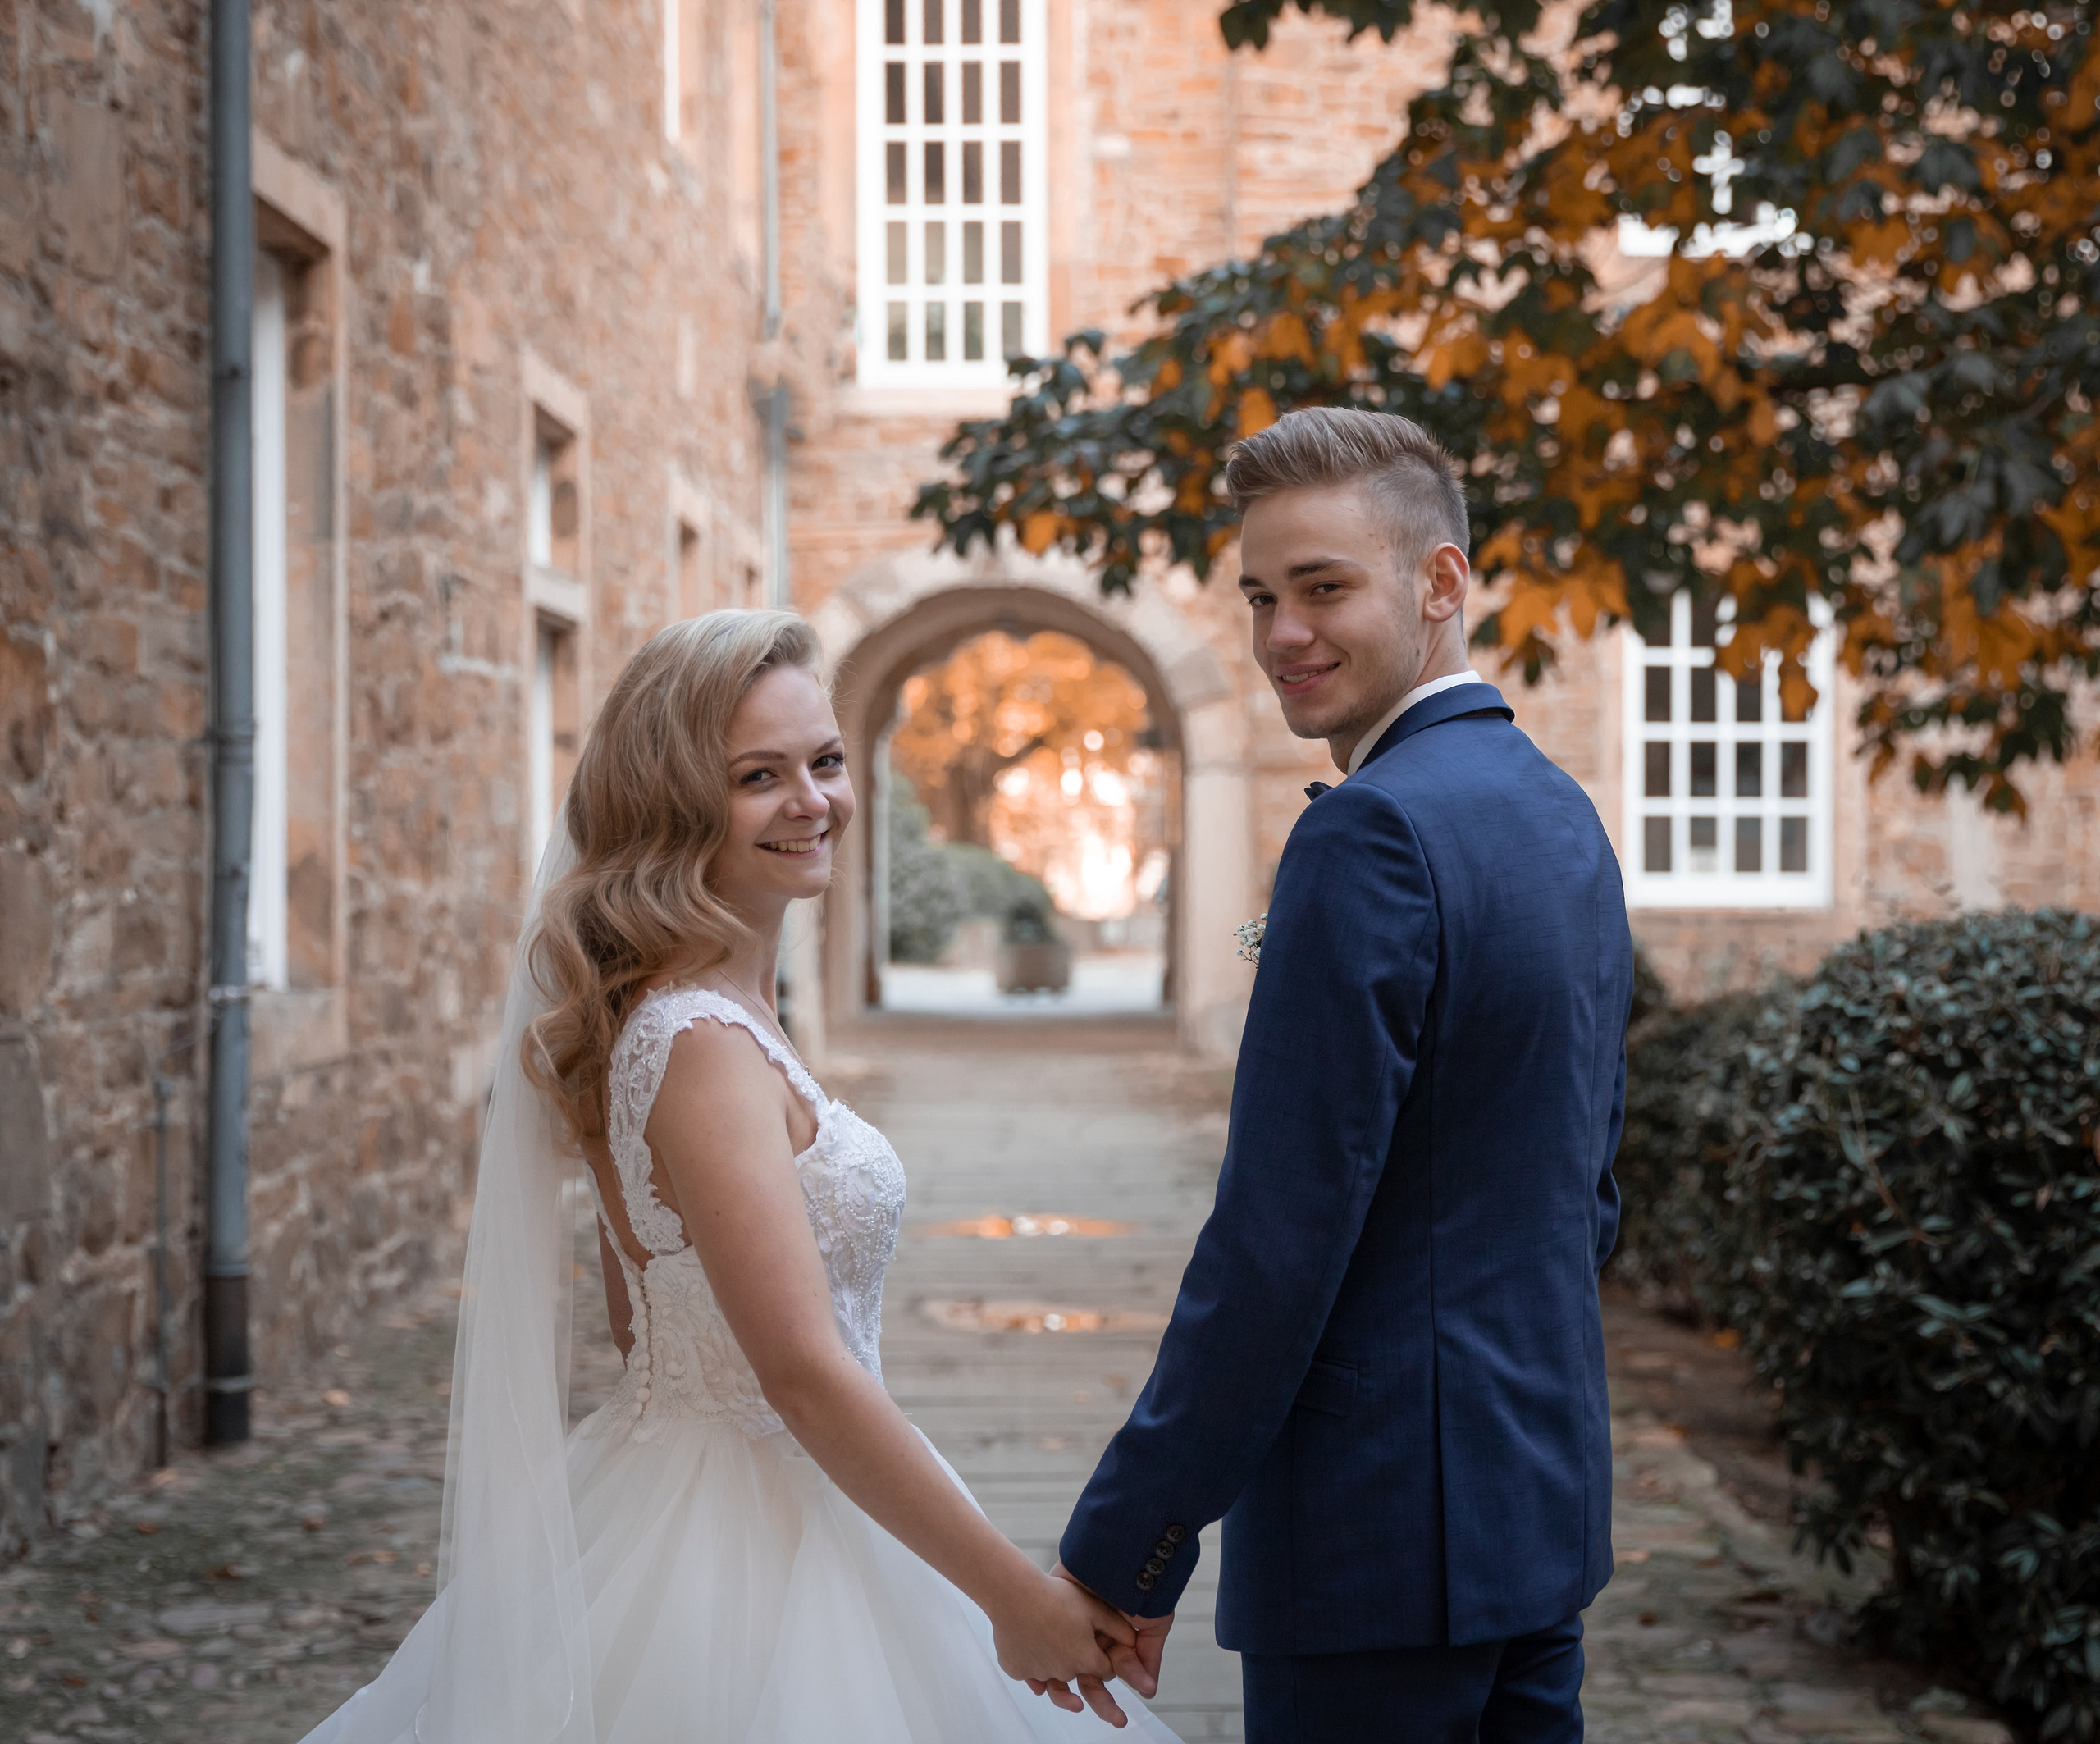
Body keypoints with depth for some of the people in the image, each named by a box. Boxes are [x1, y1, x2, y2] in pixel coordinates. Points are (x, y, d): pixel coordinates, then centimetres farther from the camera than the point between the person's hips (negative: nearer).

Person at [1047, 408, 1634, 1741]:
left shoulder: (1372, 833, -18)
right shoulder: (1561, 814, 11)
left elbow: (1279, 1236, -21)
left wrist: (1126, 1551, -15)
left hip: (1383, 1532, -9)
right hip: (1545, 1497, 9)